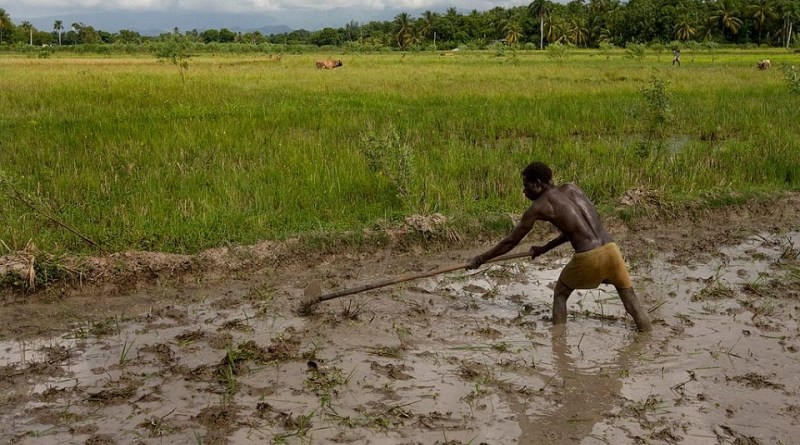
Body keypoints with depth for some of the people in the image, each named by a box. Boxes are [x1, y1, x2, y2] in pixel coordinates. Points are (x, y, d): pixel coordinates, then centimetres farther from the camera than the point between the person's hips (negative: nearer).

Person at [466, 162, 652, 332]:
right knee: (630, 299, 16)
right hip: (611, 249, 4)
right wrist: (544, 249, 36)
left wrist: (480, 259, 20)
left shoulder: (539, 206, 3)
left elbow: (511, 242, 9)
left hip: (587, 258, -4)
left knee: (560, 295, 20)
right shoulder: (572, 189, 19)